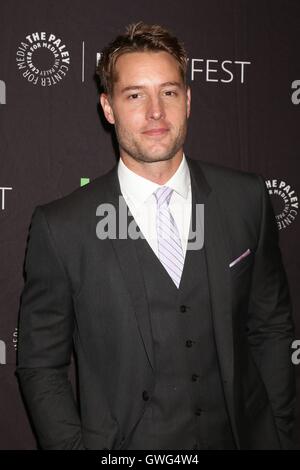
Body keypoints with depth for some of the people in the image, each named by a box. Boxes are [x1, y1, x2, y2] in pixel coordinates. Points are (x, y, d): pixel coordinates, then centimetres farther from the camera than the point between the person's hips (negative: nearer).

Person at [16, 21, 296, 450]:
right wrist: (73, 444, -13)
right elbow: (40, 366, -6)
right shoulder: (60, 227, -14)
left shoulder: (247, 199, -7)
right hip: (125, 441, -2)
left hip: (241, 435, 3)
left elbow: (271, 329, 1)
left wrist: (281, 435, 1)